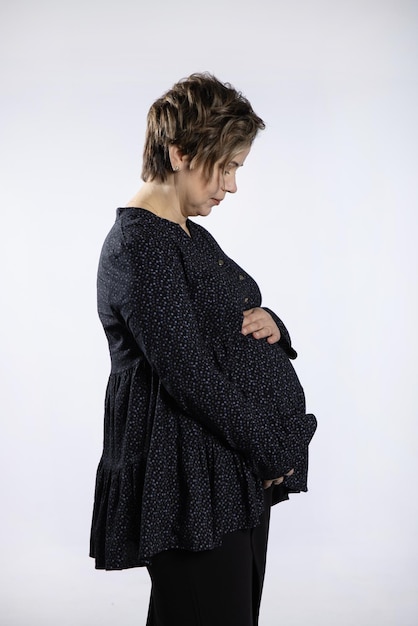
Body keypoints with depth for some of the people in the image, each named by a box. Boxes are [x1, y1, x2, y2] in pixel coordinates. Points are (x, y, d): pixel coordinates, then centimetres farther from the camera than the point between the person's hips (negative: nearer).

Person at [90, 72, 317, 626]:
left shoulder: (191, 236, 15)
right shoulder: (139, 244, -16)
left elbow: (225, 327, 21)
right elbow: (187, 373, -22)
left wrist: (269, 324, -3)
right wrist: (274, 450, -13)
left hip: (240, 476, 10)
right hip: (191, 484, -10)